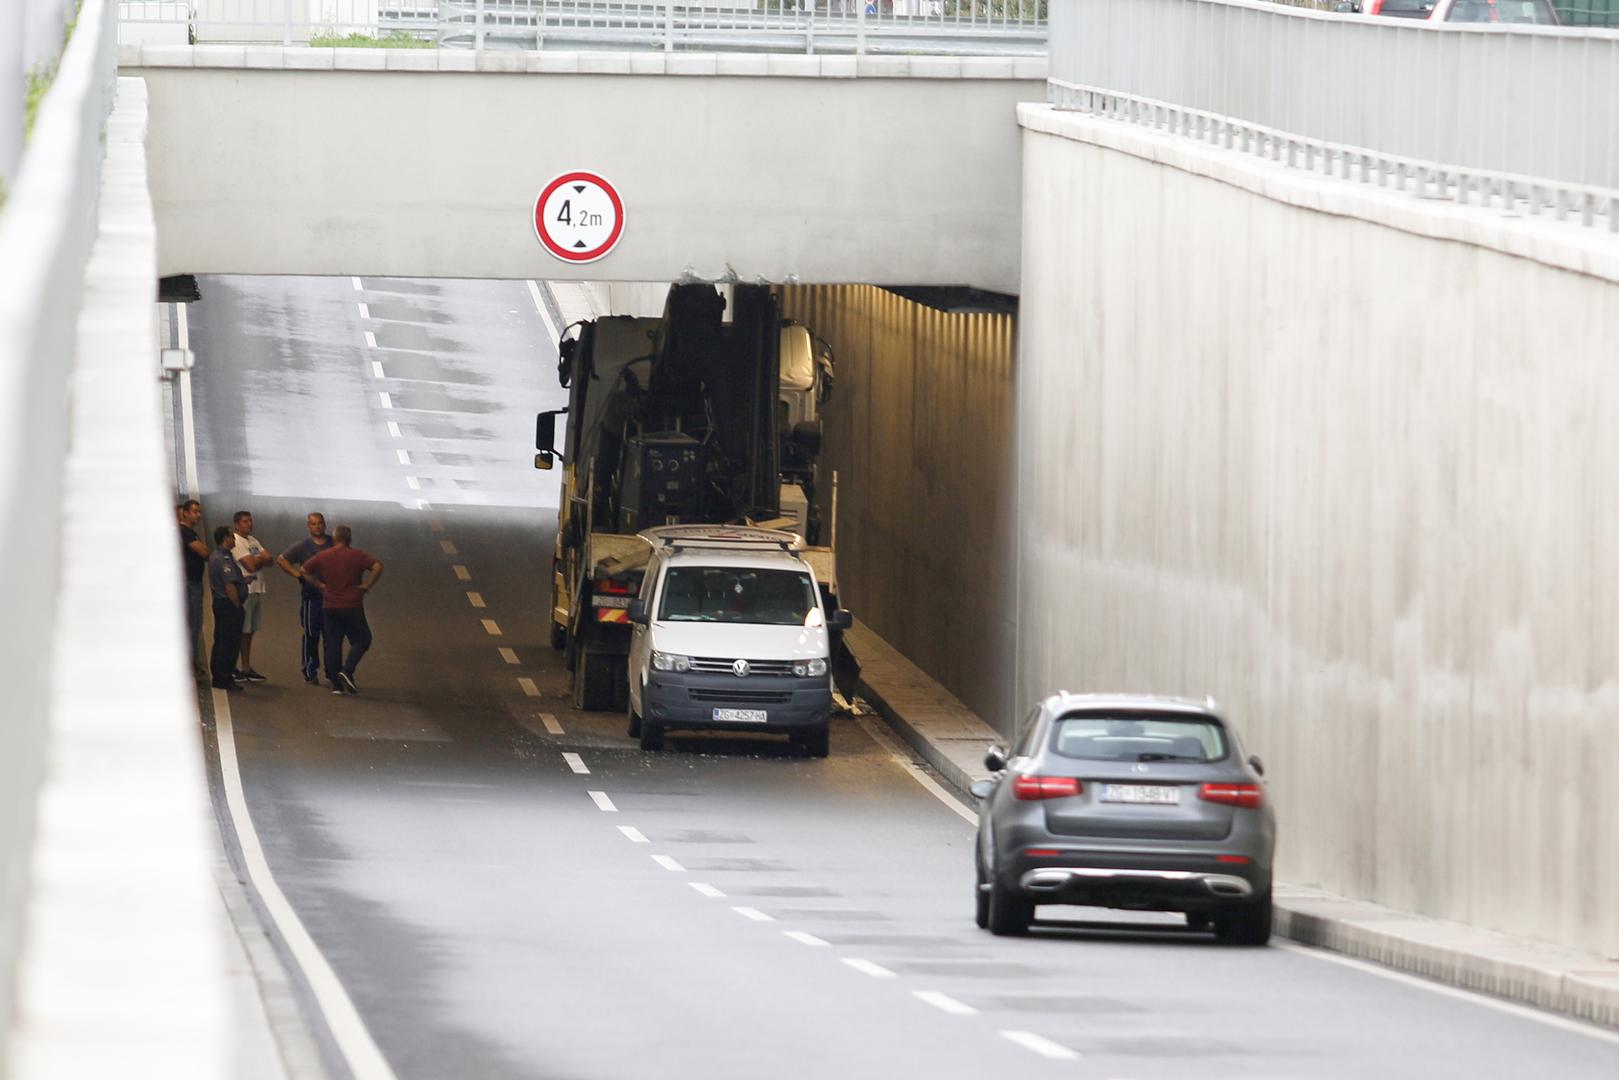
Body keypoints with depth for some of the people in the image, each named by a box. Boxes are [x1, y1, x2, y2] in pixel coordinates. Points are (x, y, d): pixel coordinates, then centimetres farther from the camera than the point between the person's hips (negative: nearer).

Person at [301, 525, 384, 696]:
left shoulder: (322, 557, 5)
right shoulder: (357, 555, -6)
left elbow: (304, 571, 9)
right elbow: (377, 566, -17)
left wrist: (319, 585, 11)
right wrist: (368, 585, -8)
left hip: (329, 607, 3)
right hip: (352, 606, -3)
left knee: (333, 645, 6)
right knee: (361, 640, 8)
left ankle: (336, 684, 4)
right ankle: (347, 671, -13)